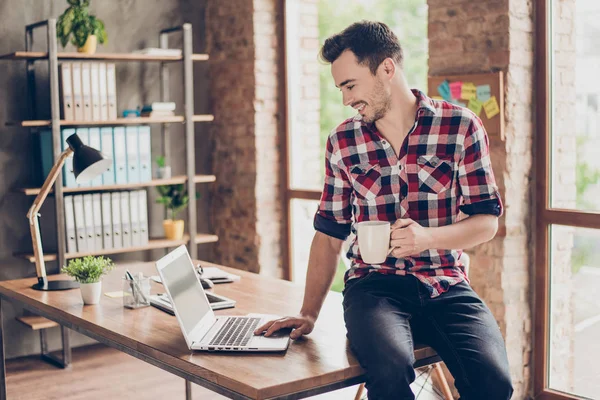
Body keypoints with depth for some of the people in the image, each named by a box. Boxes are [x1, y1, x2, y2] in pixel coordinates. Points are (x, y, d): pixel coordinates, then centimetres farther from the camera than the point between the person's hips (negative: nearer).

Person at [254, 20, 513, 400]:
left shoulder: (461, 127, 0)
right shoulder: (343, 142, 8)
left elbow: (487, 221, 2)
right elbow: (329, 235, 12)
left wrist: (428, 237, -17)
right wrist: (309, 315, 5)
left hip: (446, 286, 0)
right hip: (375, 284, 1)